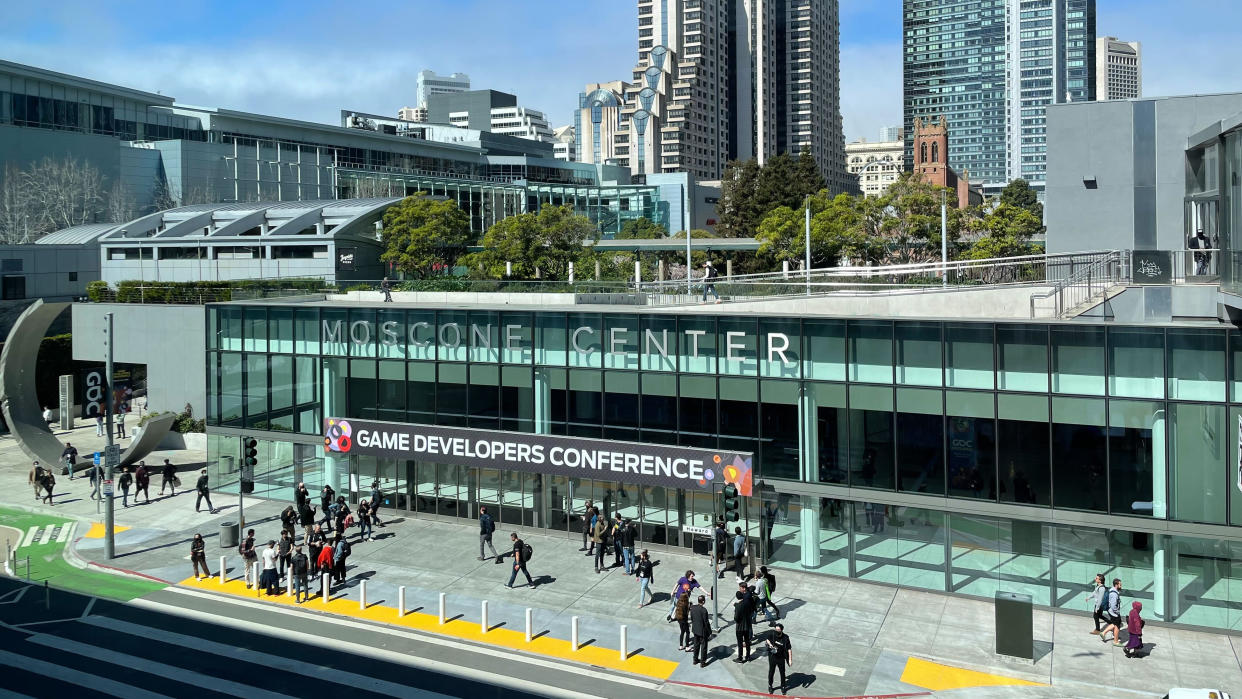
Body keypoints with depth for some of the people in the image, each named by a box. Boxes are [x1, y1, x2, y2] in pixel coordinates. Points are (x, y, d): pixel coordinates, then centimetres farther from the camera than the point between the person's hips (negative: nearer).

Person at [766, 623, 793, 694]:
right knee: (771, 672, 15)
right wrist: (770, 644, -12)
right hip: (772, 657, 1)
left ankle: (783, 687, 33)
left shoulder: (785, 638, -19)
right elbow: (768, 639, 8)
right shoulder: (772, 635, -14)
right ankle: (770, 686, 35)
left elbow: (789, 649, -13)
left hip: (781, 658, -1)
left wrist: (790, 659, -15)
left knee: (782, 673, 13)